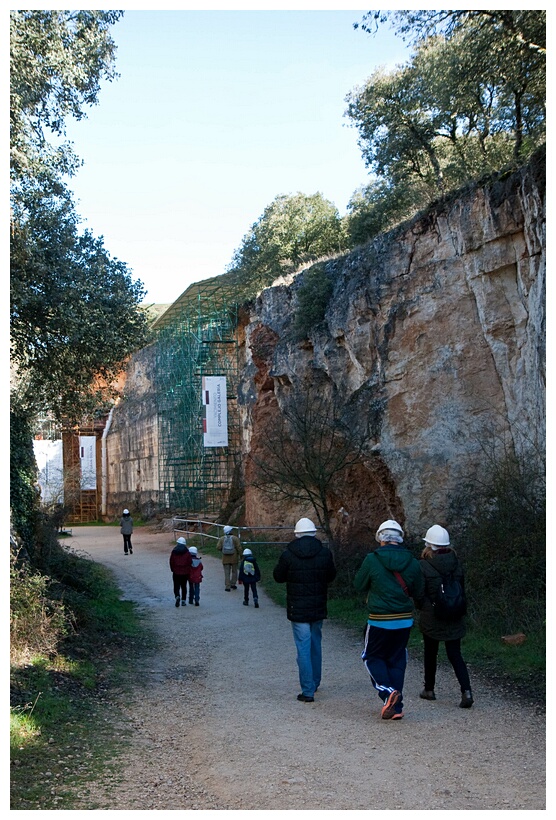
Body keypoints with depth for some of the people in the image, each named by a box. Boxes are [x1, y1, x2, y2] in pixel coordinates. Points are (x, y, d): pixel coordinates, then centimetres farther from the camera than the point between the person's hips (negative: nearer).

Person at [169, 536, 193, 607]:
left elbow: (171, 562, -2)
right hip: (185, 572, 1)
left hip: (176, 572, -1)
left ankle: (177, 596, -19)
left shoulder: (174, 551, -5)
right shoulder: (187, 552, -4)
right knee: (184, 586, 11)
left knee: (176, 586, 6)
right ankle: (183, 600, 11)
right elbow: (189, 562, -2)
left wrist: (173, 569, 11)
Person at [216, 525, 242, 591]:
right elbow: (239, 547, -11)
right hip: (234, 558, -1)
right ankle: (233, 584, 20)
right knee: (234, 571, 17)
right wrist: (240, 555, 0)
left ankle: (227, 586, 0)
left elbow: (218, 547, -8)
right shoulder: (235, 538, -8)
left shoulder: (221, 539, -2)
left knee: (227, 573, 5)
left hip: (225, 559, 1)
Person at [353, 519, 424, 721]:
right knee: (397, 661, 14)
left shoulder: (372, 560, -12)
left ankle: (387, 691, -9)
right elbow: (418, 593, 7)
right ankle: (396, 707, 13)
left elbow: (359, 585, 0)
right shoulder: (412, 562, -1)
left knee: (372, 657, 14)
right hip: (404, 620, 4)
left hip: (379, 621, -3)